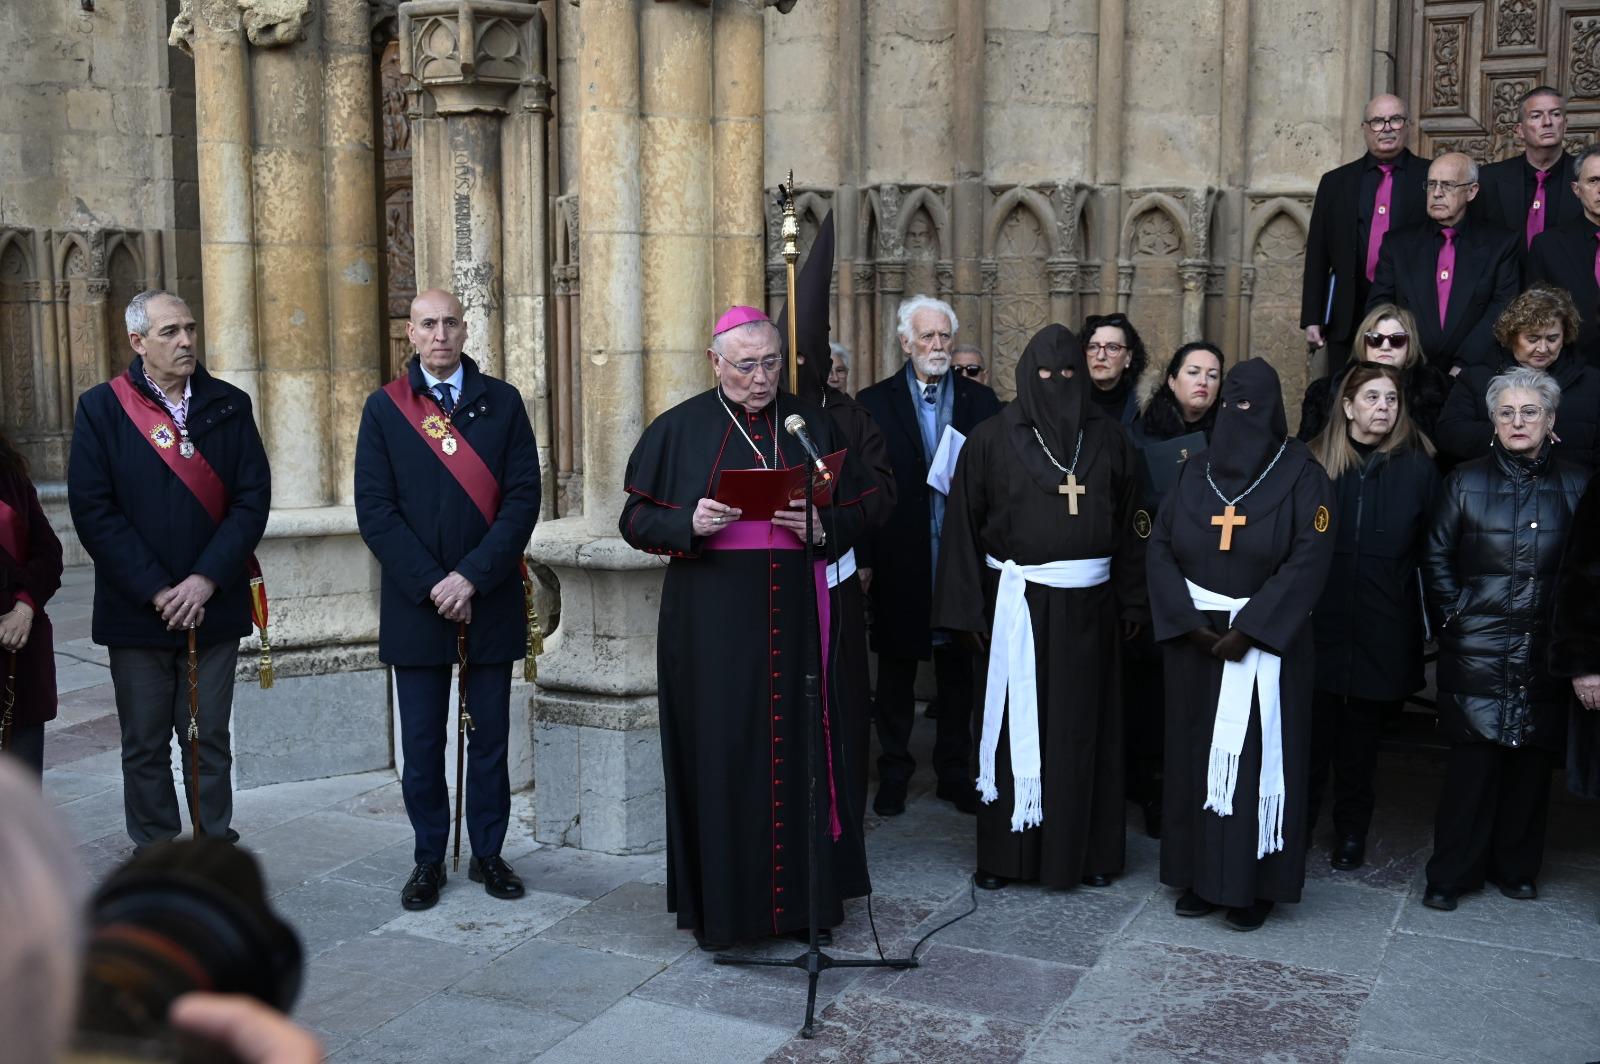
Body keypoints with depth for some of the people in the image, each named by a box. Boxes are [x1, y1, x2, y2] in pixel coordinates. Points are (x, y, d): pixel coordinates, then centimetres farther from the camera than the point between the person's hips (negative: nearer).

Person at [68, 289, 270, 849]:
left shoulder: (229, 405, 3)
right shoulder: (102, 408, -2)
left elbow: (253, 499, -3)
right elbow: (93, 510, -8)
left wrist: (206, 579, -13)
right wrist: (155, 591, -14)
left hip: (214, 608, 1)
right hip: (137, 612, -1)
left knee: (210, 739, 11)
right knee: (145, 745, 9)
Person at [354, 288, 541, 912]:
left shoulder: (503, 403, 4)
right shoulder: (383, 408, 4)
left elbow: (523, 497, -4)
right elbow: (374, 508, -3)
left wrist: (473, 575, -13)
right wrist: (430, 584, -12)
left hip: (491, 599, 0)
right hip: (415, 604, 0)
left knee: (490, 737, 8)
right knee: (422, 743, 6)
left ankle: (488, 853, 22)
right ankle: (428, 860, 19)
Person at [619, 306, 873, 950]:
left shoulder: (812, 425, 9)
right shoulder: (680, 429, 3)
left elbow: (856, 514, 10)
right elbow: (636, 519, 2)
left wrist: (819, 527, -12)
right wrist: (691, 523, -17)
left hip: (793, 616, 2)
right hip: (711, 620, -2)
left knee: (797, 747, 5)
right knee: (718, 752, 0)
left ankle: (803, 894, 19)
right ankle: (720, 903, 12)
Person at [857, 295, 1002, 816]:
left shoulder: (980, 400, 5)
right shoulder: (874, 402, -1)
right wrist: (864, 558, -11)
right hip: (899, 562, -1)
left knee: (958, 671, 12)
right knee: (896, 671, 9)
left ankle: (955, 773, 25)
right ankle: (893, 772, 22)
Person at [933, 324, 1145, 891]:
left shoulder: (1109, 439, 6)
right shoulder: (991, 440, -2)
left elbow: (1128, 524, 7)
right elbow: (964, 526, -3)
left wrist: (1131, 602, 2)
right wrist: (968, 609, -7)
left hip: (1088, 607, 2)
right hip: (1015, 604, -2)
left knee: (1085, 726, 7)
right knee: (1013, 726, 3)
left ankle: (1088, 848, 19)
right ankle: (1004, 850, 14)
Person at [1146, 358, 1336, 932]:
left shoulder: (1301, 475, -4)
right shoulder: (1194, 472, 7)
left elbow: (1309, 560, -13)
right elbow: (1159, 547, 3)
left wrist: (1248, 629, -18)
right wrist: (1187, 620, -10)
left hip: (1266, 643, -3)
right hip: (1195, 640, 4)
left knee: (1258, 756, 1)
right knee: (1195, 753, 7)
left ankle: (1255, 884, 11)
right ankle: (1201, 874, 19)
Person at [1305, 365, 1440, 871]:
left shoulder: (1418, 468, 1)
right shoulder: (1315, 462, 0)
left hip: (1383, 633, 0)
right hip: (1320, 623, 0)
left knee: (1360, 737, 12)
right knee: (1310, 731, 4)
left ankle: (1351, 831, 26)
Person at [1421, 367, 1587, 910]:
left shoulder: (1576, 487, 6)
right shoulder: (1466, 481, 4)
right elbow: (1436, 556, 6)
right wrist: (1455, 614, -1)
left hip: (1546, 653, 2)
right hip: (1477, 650, -2)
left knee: (1532, 759, 7)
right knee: (1472, 760, -3)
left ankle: (1516, 866, 22)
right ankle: (1451, 874, 7)